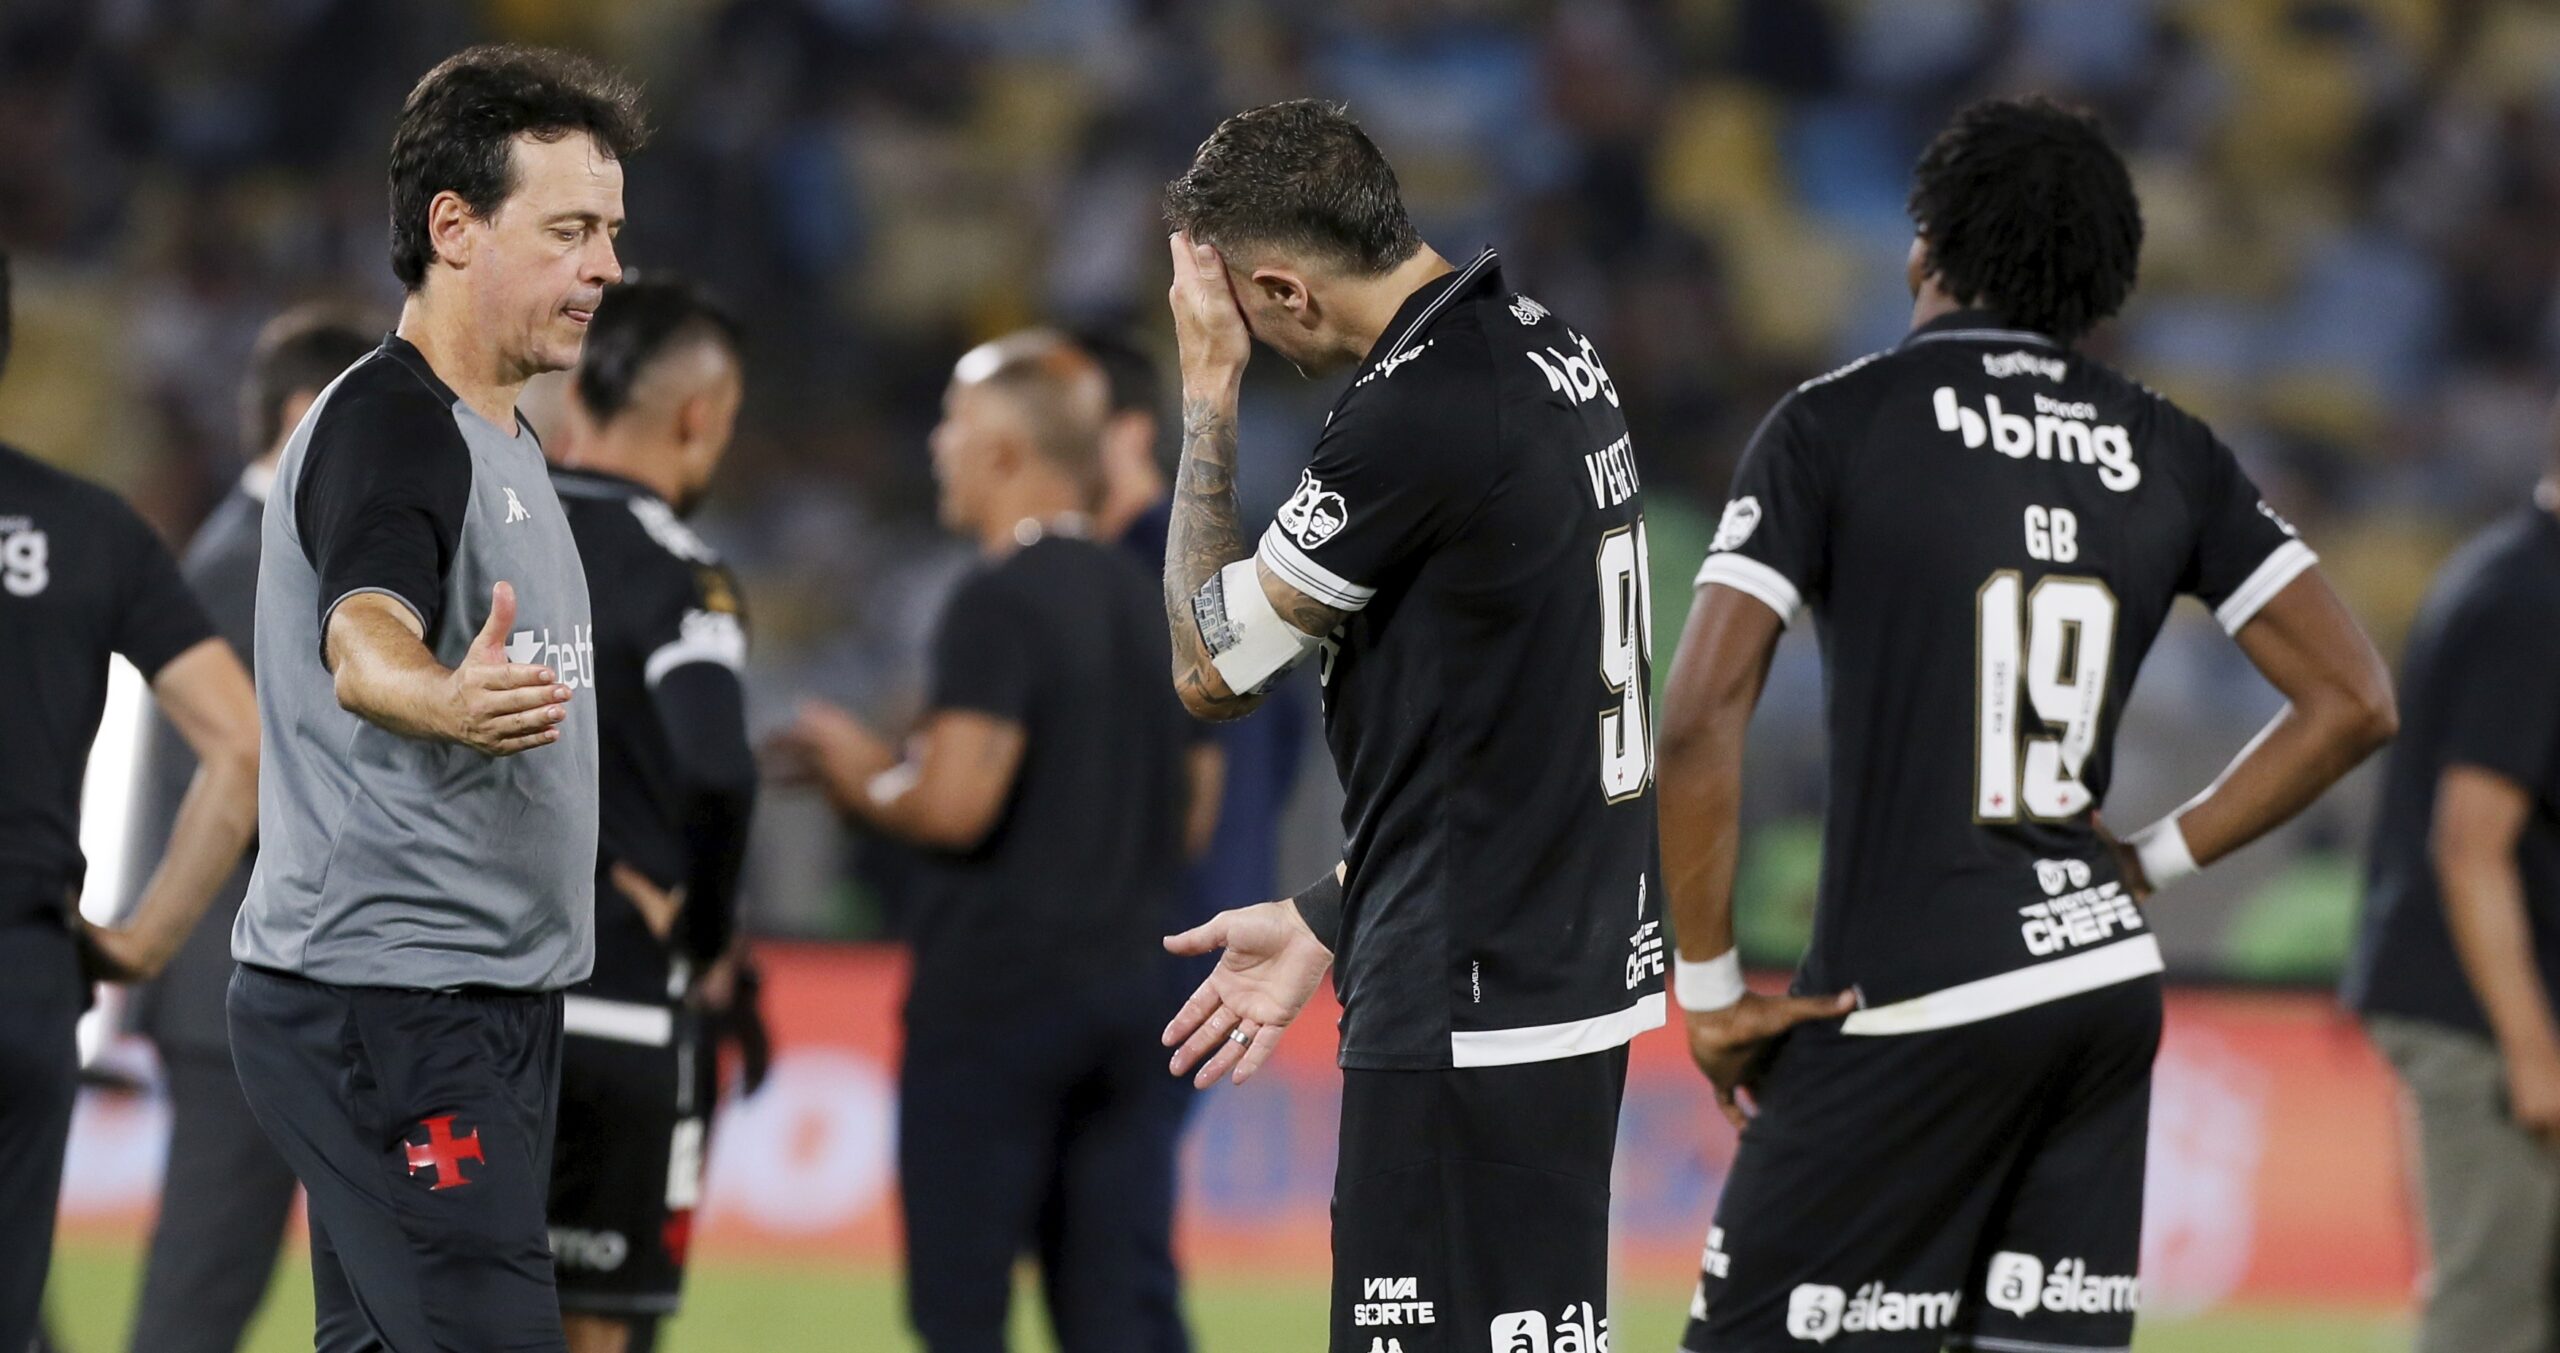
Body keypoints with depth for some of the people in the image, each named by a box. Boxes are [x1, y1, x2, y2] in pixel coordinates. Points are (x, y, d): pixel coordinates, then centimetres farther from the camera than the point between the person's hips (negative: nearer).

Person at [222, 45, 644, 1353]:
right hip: (389, 999, -10)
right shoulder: (388, 423, -14)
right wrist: (446, 701, -54)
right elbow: (363, 646, -33)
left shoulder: (498, 436, 17)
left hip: (480, 998, 10)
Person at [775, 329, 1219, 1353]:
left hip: (993, 998, -7)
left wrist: (859, 776, -2)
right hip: (1127, 983, 7)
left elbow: (955, 804, -20)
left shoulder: (1000, 601, -13)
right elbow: (1192, 814, 20)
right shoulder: (1145, 603, 13)